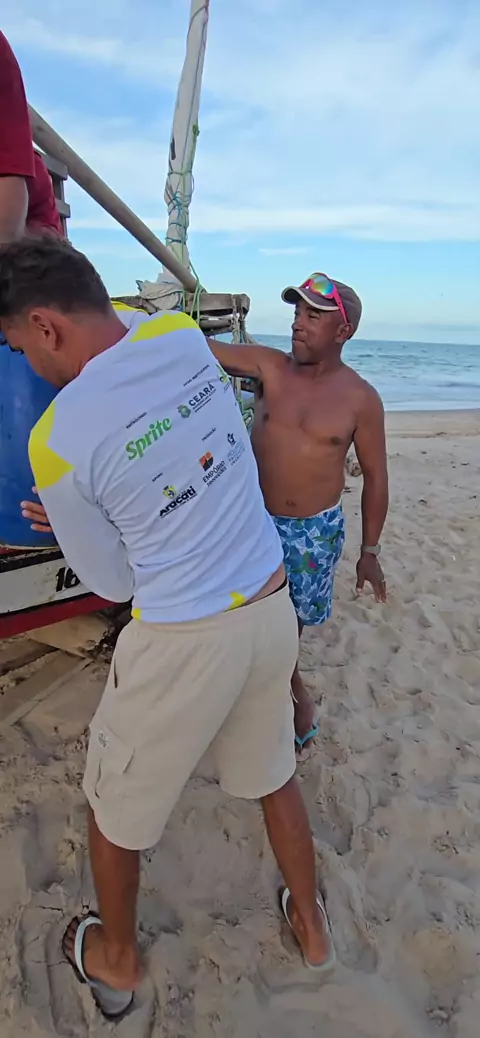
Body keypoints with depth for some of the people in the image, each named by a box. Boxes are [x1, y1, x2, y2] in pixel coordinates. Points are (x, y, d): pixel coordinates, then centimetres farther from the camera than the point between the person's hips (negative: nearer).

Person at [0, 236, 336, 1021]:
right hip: (272, 608, 6)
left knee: (116, 805, 23)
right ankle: (312, 925, 53)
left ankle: (116, 959, 51)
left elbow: (113, 582, -5)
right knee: (274, 775, 29)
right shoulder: (185, 334, -4)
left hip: (182, 640, -5)